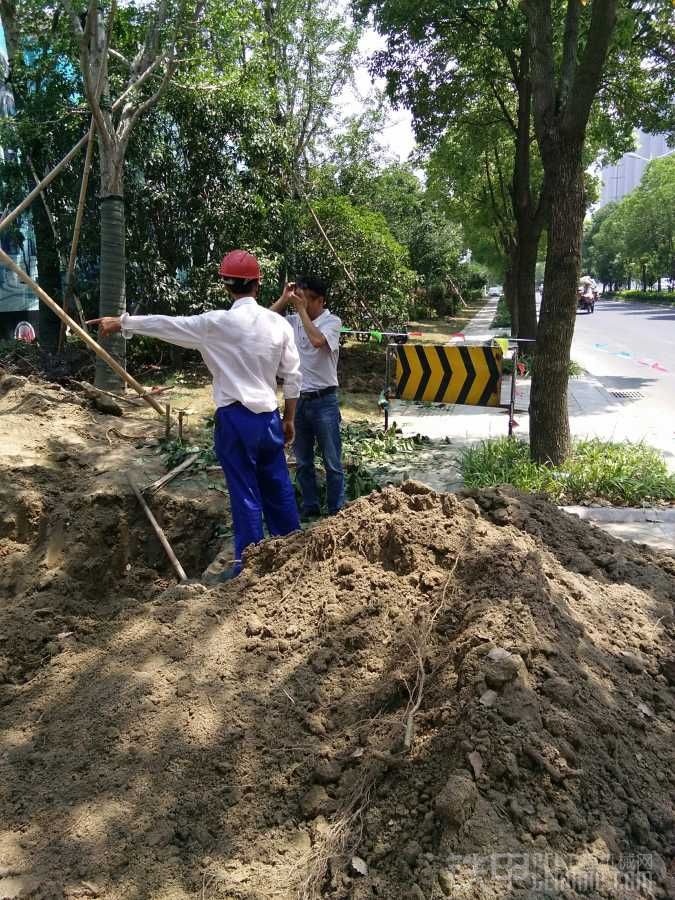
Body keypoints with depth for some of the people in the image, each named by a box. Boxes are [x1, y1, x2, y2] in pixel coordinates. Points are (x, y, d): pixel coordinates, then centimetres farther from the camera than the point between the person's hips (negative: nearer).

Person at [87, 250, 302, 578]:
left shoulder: (218, 323, -10)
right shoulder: (279, 324, 2)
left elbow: (167, 325, -2)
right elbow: (292, 377, 6)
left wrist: (121, 322, 10)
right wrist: (289, 419, 16)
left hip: (236, 418, -4)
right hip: (269, 416, 4)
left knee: (245, 492, 2)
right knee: (278, 486, 16)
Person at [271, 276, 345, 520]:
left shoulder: (332, 321, -8)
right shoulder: (293, 320, 5)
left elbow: (317, 340, -27)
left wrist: (301, 309, -18)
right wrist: (284, 299, -6)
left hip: (324, 401, -5)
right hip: (298, 400, 5)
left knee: (332, 462, 3)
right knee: (303, 462, 13)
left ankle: (336, 512, 13)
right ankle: (310, 509, 25)